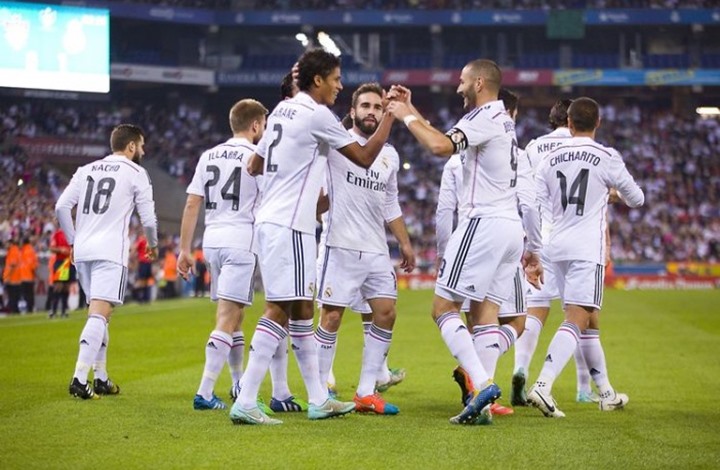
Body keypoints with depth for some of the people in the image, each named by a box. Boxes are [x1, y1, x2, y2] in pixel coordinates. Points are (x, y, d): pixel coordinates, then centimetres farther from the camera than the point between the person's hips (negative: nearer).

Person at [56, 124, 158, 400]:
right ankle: (80, 378, -25)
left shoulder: (86, 170, 16)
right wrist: (153, 244, 21)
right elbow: (148, 219, 2)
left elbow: (62, 207, 9)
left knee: (99, 313, 17)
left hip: (82, 251, 6)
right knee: (99, 315, -13)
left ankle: (101, 379, 21)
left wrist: (72, 241, 20)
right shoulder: (136, 173, 2)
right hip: (110, 252, -6)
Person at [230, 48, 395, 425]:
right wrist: (392, 114, 2)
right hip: (288, 225, -10)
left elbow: (254, 165, 23)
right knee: (279, 310, -11)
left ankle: (318, 400, 20)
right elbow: (364, 157, -5)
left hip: (271, 221, 10)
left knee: (301, 309, 13)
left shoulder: (282, 110, 15)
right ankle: (244, 403, -16)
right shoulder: (317, 114, -10)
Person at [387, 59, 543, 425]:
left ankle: (482, 384, -20)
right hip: (512, 226, 10)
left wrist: (407, 117, -11)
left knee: (443, 308, -7)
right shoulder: (504, 121, 22)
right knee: (484, 315, 6)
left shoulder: (486, 117, -9)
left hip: (484, 223, -10)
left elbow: (440, 147, -22)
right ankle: (481, 402, -1)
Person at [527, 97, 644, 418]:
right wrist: (615, 192, 31)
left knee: (589, 320, 16)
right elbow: (636, 200, 9)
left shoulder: (550, 159, 8)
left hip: (558, 247, 6)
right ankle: (542, 386, -30)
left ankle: (607, 393, 24)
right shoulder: (607, 158, -3)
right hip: (587, 250, -6)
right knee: (576, 320, -12)